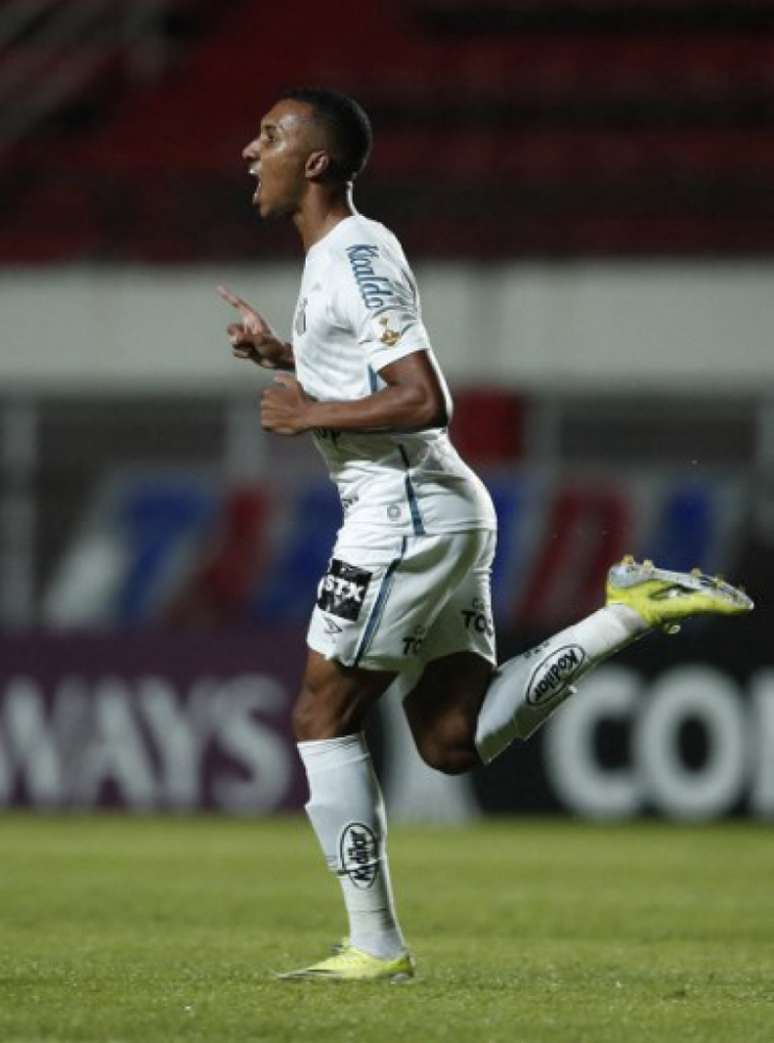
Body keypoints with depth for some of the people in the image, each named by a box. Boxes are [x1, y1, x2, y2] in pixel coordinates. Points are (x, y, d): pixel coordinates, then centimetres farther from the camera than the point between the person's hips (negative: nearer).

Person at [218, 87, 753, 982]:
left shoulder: (354, 257, -14)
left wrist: (309, 415, -14)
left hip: (405, 519, -10)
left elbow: (424, 401, -22)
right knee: (456, 742, 9)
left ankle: (375, 946, 2)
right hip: (446, 515, 10)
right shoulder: (344, 254, 17)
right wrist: (281, 356, 19)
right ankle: (633, 612, 5)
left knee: (321, 720, -1)